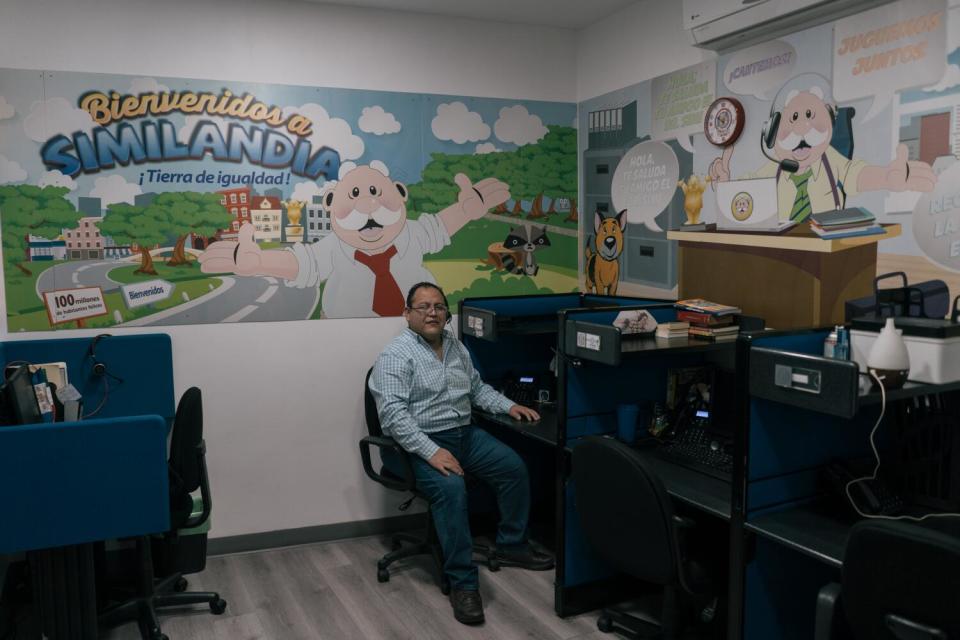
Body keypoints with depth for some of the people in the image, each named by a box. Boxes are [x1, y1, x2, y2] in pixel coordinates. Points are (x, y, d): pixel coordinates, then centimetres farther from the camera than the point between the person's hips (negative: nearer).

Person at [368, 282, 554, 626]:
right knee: (451, 488, -32)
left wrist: (509, 406, 7)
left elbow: (477, 388, 22)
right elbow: (393, 414, -24)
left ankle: (511, 546, 17)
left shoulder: (456, 346, 11)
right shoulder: (395, 356, -14)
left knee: (514, 467, -2)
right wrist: (431, 451, -32)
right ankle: (462, 581, -22)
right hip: (418, 443, -8)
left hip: (464, 433, 8)